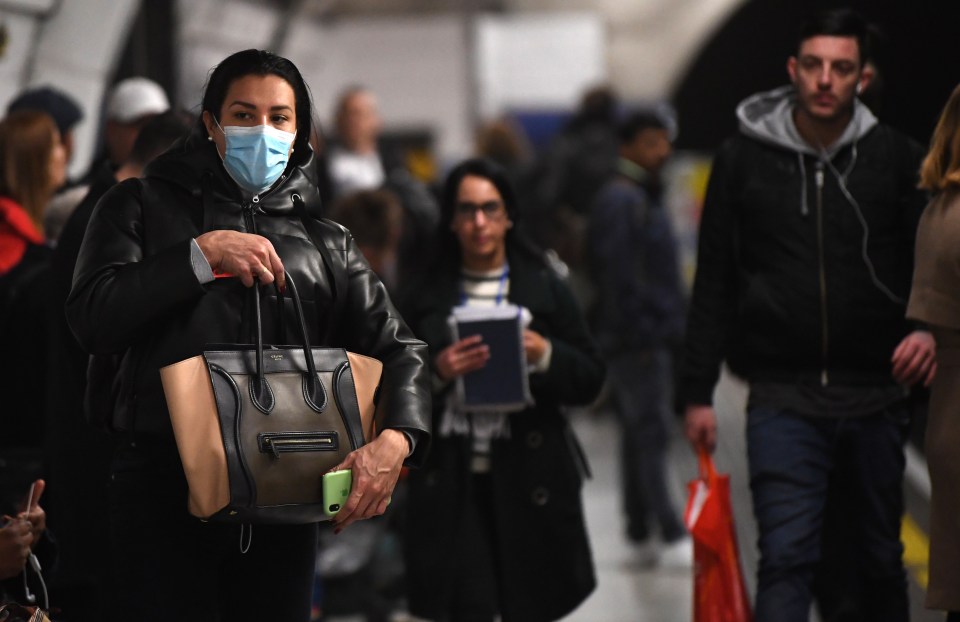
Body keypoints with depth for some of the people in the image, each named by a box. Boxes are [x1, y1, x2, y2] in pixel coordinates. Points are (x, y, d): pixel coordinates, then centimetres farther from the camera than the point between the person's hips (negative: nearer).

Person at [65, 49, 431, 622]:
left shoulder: (326, 241, 16)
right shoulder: (144, 205, 10)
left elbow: (401, 349, 8)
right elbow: (92, 319, -5)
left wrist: (396, 440, -12)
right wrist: (204, 253, -10)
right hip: (166, 484, -3)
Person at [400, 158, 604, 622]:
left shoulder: (544, 289, 7)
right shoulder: (427, 296, 9)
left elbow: (590, 380, 6)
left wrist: (544, 355, -12)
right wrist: (436, 372, -11)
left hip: (528, 478, 0)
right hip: (451, 481, 0)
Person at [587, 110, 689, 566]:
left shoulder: (646, 197, 19)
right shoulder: (621, 200, -13)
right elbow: (618, 275, -19)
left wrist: (669, 326, 19)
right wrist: (640, 332, -21)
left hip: (654, 337, 10)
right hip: (639, 340, -10)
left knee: (640, 434, 12)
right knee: (650, 433, -10)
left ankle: (640, 536, 18)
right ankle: (672, 538, -12)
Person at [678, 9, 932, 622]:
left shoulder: (897, 158, 2)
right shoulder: (744, 158, 2)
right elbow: (714, 283, 6)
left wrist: (929, 328, -15)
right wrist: (697, 391, 3)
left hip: (876, 397, 2)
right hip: (782, 400, -1)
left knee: (882, 558, 13)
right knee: (786, 556, -11)